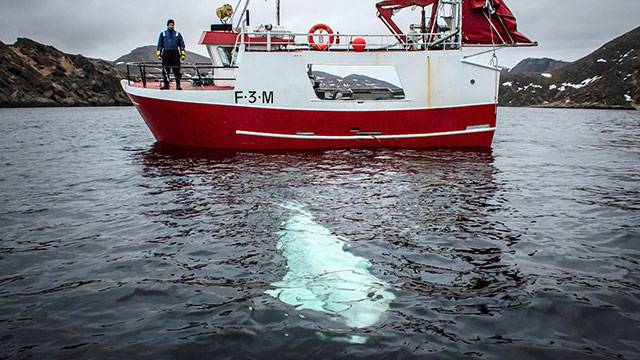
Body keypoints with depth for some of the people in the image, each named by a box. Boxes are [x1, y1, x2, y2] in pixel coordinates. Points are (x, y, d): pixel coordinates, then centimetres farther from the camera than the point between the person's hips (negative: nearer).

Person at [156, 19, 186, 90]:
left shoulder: (178, 34, 13)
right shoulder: (163, 34, 13)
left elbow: (182, 45, 11)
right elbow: (160, 45, 13)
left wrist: (183, 54, 1)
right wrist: (158, 54, 3)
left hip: (175, 54, 0)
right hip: (166, 53, 1)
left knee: (176, 70, -5)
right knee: (165, 70, -1)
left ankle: (178, 85, -1)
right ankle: (166, 84, 5)